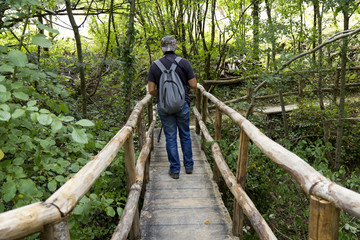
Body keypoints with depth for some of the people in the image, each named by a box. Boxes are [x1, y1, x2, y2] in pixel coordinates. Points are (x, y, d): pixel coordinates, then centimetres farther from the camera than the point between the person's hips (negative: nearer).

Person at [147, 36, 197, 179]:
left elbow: (151, 90, -5)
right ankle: (188, 166, 26)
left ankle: (175, 170, 15)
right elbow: (193, 85, -5)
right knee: (185, 136, 16)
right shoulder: (184, 63, -7)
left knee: (170, 138, 8)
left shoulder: (154, 65, -4)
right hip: (183, 105, 0)